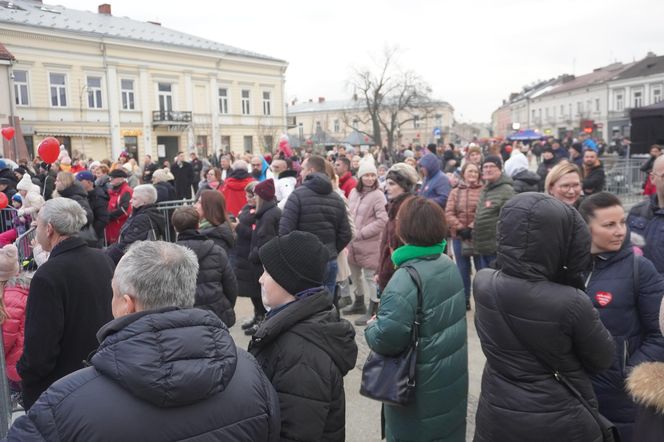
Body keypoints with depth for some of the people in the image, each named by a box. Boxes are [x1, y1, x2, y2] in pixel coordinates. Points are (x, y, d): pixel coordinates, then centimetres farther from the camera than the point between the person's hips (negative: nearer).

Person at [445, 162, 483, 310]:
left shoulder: (483, 191, -2)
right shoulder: (455, 192, 10)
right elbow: (448, 213, 2)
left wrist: (472, 227, -17)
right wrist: (461, 228, -11)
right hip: (459, 236, 3)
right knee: (462, 269, 12)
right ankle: (465, 299, 23)